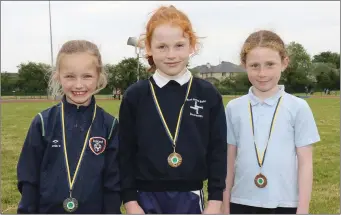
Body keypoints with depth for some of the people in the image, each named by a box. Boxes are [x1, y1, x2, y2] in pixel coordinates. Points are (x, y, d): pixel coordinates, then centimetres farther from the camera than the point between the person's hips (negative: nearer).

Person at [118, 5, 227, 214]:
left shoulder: (208, 95, -3)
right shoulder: (134, 96, -4)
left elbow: (218, 150, 0)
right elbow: (126, 153, 0)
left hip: (190, 197, 1)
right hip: (147, 198, 0)